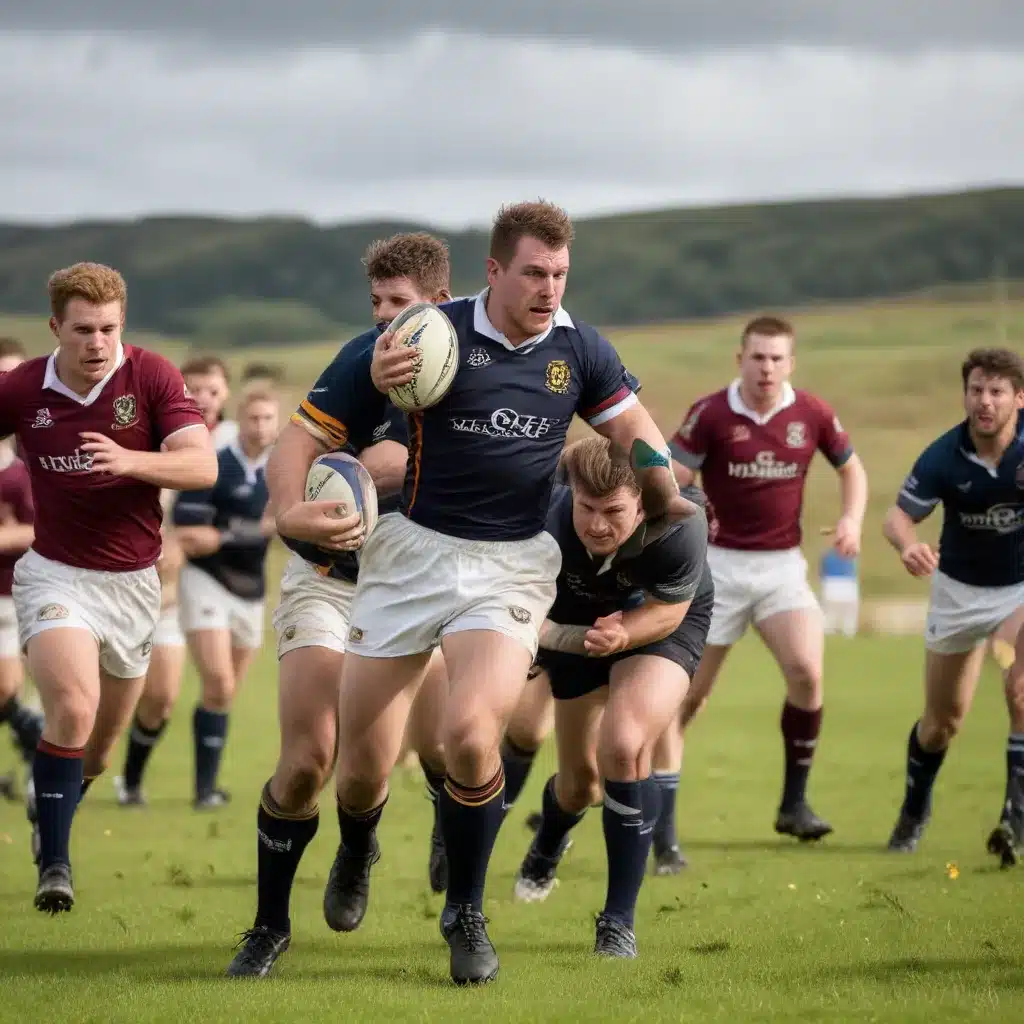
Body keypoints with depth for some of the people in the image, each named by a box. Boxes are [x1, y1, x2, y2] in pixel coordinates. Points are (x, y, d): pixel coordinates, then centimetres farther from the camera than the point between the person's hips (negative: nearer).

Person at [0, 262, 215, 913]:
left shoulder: (152, 377, -11)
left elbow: (203, 466, -20)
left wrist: (129, 461, -36)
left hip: (133, 583, 2)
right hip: (55, 574, -2)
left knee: (100, 744, 13)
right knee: (73, 708, -26)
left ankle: (56, 823, 41)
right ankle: (54, 865, -19)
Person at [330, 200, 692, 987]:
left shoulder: (580, 351, 0)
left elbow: (633, 429, 16)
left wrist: (667, 499, 3)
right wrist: (380, 379, -24)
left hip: (513, 564, 0)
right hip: (416, 548, 0)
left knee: (470, 731, -24)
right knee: (363, 764, 1)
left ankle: (466, 915, -2)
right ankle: (357, 854, 40)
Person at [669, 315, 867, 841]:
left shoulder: (811, 414, -1)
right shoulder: (710, 414, -9)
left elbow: (851, 467, 14)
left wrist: (852, 519, -2)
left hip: (782, 565, 2)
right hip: (719, 564, -2)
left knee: (806, 672, -18)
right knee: (688, 693, 3)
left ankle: (794, 803, -5)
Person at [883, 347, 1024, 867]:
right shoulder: (942, 458, -20)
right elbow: (898, 515, -15)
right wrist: (909, 546, -38)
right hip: (960, 589, 1)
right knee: (943, 719, 11)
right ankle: (914, 810, 38)